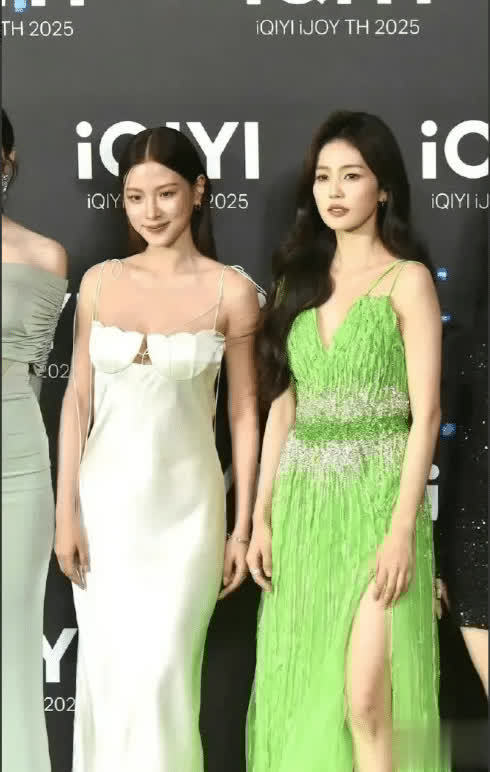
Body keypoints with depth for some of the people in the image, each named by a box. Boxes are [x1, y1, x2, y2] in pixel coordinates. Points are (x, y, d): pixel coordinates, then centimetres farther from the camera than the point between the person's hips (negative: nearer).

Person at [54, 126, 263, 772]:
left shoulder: (231, 290, -6)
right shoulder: (100, 282, 1)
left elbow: (245, 411, -2)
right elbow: (78, 399, 4)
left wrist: (244, 526, -2)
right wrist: (66, 512, 0)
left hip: (185, 504, -3)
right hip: (106, 500, 3)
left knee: (159, 673, -3)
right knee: (106, 669, 10)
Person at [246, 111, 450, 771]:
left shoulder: (407, 279, -3)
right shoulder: (299, 279, 12)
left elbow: (426, 412, -8)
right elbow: (283, 406, 13)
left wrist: (404, 529, -15)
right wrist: (262, 516, 7)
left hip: (375, 500, -5)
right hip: (303, 504, 5)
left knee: (367, 699, -11)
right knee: (303, 692, 7)